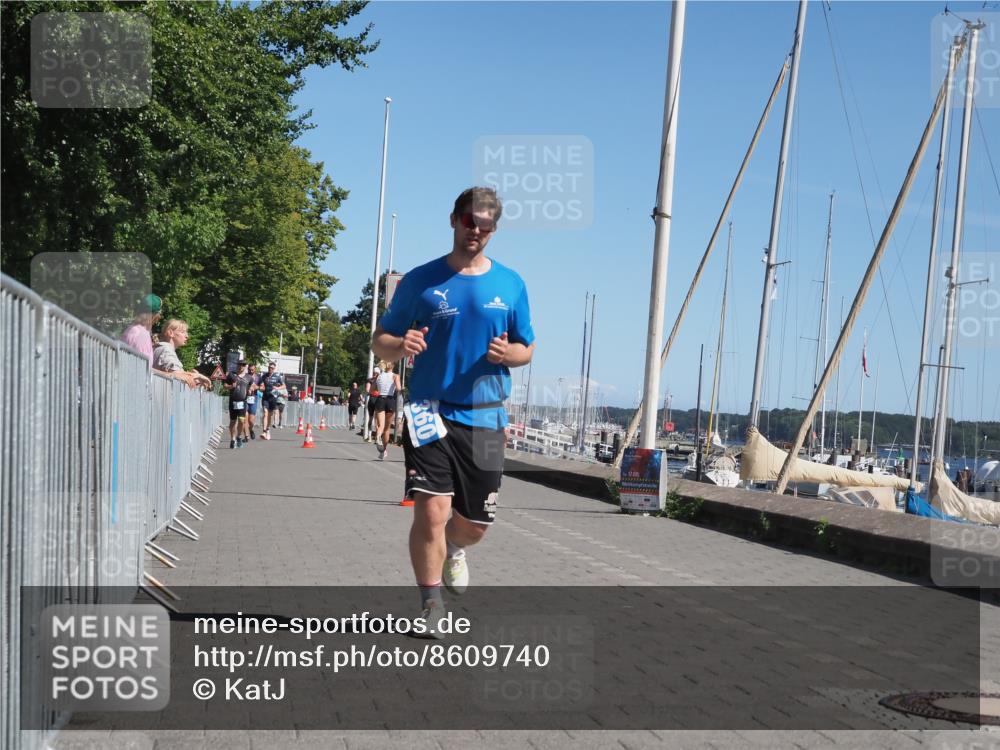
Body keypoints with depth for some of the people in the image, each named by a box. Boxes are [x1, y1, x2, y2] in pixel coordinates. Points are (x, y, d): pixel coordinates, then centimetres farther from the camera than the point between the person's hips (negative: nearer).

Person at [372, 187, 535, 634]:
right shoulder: (421, 281, 2)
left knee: (474, 525, 9)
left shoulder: (510, 284, 8)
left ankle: (454, 549, 45)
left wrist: (508, 353, -10)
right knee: (431, 512, -15)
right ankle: (431, 603, 3)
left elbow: (526, 349, 14)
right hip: (431, 414, -2)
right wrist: (400, 345, -19)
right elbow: (379, 341, 4)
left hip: (485, 418, 2)